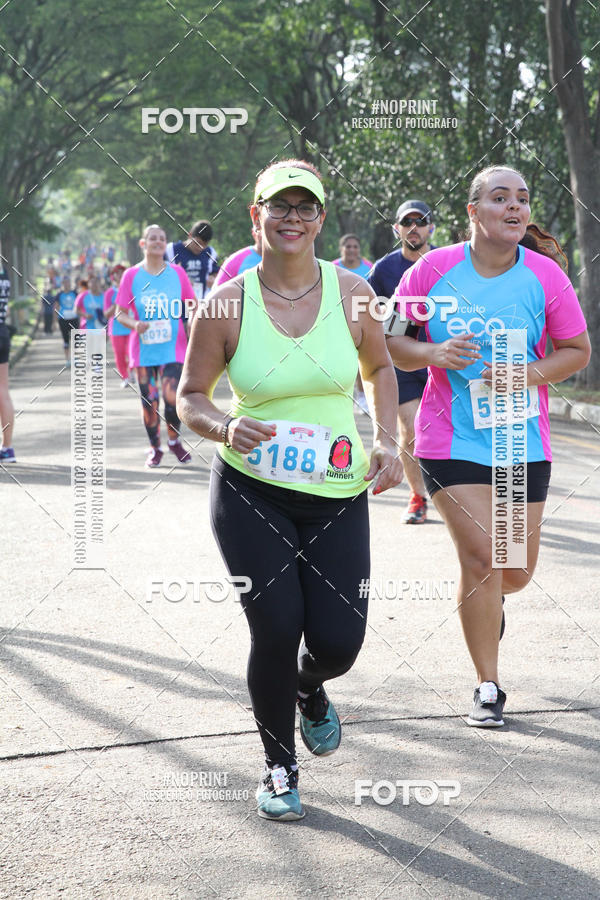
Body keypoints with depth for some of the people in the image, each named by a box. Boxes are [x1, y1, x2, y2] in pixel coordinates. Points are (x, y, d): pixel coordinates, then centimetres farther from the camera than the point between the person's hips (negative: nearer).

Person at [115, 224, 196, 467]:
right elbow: (120, 313, 3)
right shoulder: (132, 276, 2)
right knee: (148, 400, 4)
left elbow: (192, 305, 11)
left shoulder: (177, 272, 4)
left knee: (172, 398, -13)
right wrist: (134, 324, -17)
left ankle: (174, 440, 13)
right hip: (143, 350, 1)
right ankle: (154, 447, 22)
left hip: (173, 348, -1)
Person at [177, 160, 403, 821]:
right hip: (249, 492, -2)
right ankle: (279, 767, 17)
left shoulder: (350, 293, -2)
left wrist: (387, 441, 1)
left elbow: (379, 369, 15)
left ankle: (310, 691, 36)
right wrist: (224, 427, -19)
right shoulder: (226, 304, -7)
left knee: (338, 642, -4)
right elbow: (189, 397, 2)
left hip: (337, 495, 2)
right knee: (276, 629, -9)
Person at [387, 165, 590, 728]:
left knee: (517, 568, 8)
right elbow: (389, 341, 1)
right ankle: (488, 688, 5)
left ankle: (487, 598, 48)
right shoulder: (433, 270, -7)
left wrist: (531, 374, -15)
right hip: (451, 440, -2)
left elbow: (577, 351, 4)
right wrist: (434, 354, -19)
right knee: (480, 555, -10)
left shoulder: (544, 276, -5)